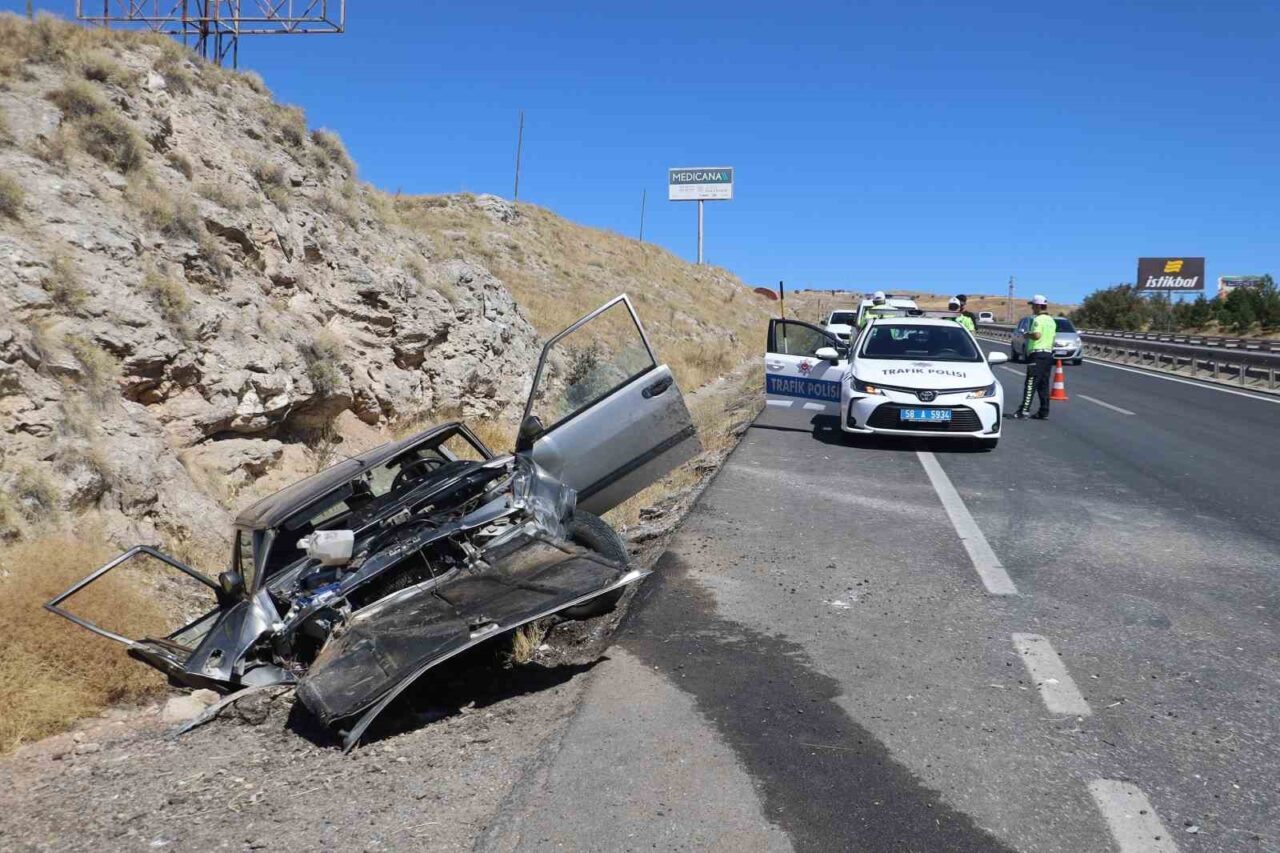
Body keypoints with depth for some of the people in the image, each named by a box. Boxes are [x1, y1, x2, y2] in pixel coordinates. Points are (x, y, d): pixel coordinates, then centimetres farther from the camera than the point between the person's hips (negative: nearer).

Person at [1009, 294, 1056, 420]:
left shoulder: (1038, 319, -12)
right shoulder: (1051, 321, 17)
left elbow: (1037, 335, -24)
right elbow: (1052, 337, 18)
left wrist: (1027, 334, -7)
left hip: (1037, 354, -9)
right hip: (1048, 353, 9)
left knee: (1031, 384, -10)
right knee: (1044, 385, 9)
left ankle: (1024, 410, -13)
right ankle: (1044, 412, 8)